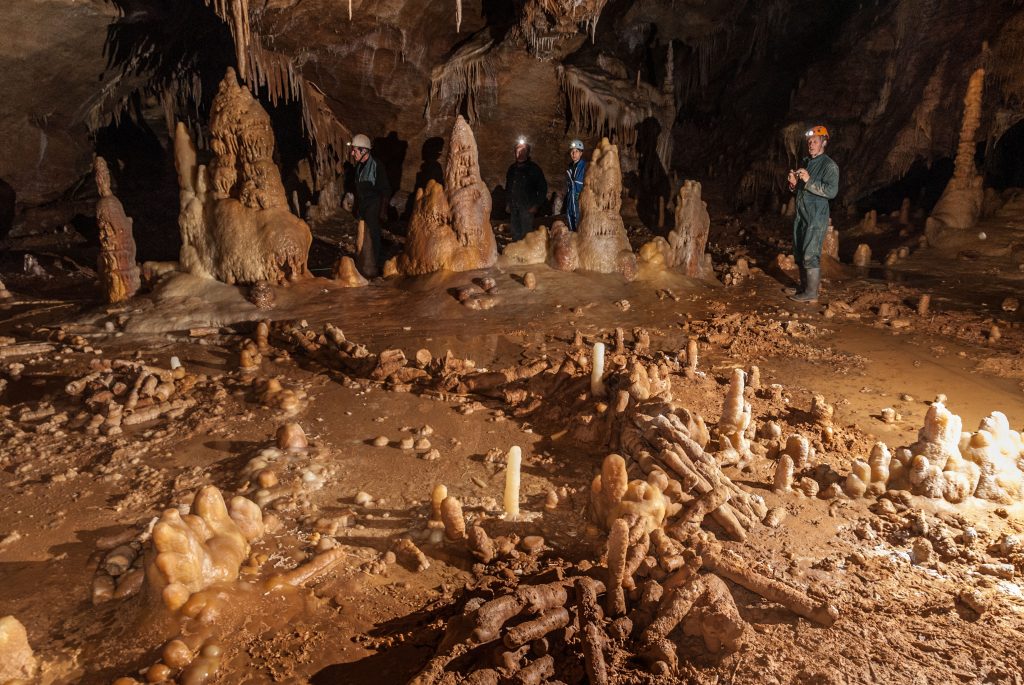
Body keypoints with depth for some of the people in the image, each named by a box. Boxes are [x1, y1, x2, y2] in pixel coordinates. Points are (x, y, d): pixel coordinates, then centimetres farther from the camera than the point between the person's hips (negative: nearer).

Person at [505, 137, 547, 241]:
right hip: (514, 207, 5)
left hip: (527, 207, -5)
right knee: (515, 232, 9)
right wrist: (508, 204, 15)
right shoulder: (512, 168, 13)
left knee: (526, 233, -9)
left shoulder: (533, 168, -3)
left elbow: (543, 188, -2)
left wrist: (537, 205, -8)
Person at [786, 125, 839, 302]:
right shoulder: (805, 162, 15)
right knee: (799, 253, 13)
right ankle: (804, 286, 26)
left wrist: (809, 181, -25)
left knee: (810, 254, -10)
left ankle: (811, 293, -6)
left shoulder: (829, 165, -9)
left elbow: (832, 191, -21)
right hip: (801, 214, 8)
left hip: (817, 216, -8)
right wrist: (793, 184, 1)